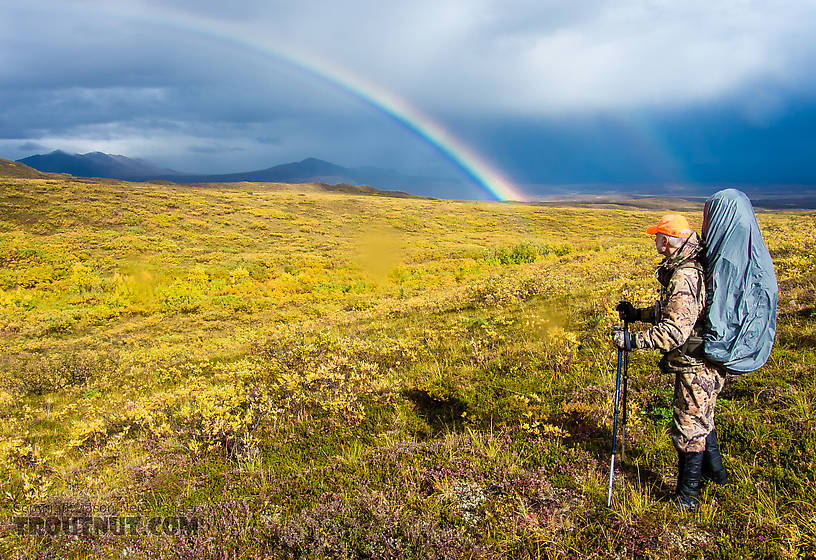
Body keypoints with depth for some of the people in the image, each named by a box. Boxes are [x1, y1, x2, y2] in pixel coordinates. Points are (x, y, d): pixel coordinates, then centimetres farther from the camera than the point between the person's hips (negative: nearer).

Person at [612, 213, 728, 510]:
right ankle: (714, 471, 46)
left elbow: (676, 330, -31)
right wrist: (638, 314, 18)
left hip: (696, 368, -10)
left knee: (688, 428, 2)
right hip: (706, 364, 10)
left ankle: (687, 496, 16)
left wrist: (634, 340, -30)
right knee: (701, 419, 27)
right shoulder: (695, 268, 8)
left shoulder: (684, 276, -26)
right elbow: (676, 312, 19)